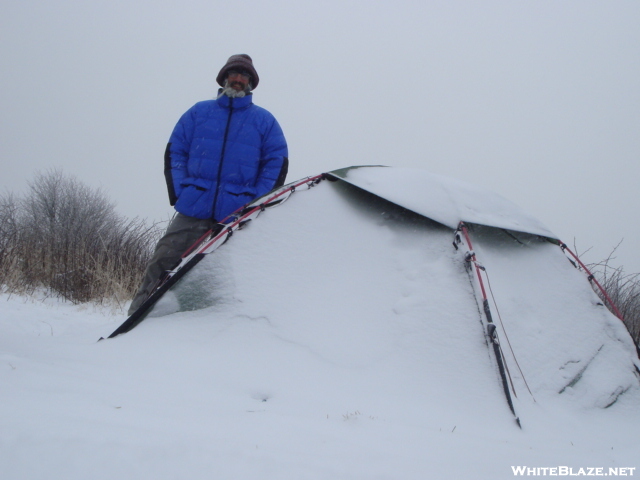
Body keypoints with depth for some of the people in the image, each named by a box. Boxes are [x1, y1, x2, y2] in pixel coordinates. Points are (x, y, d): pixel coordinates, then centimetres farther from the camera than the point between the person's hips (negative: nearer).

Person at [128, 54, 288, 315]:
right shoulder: (199, 112, 16)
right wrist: (179, 194, -2)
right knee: (161, 263, -9)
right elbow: (174, 152, 12)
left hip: (238, 214, 0)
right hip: (193, 210, 0)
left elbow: (277, 162, 7)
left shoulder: (264, 120, 14)